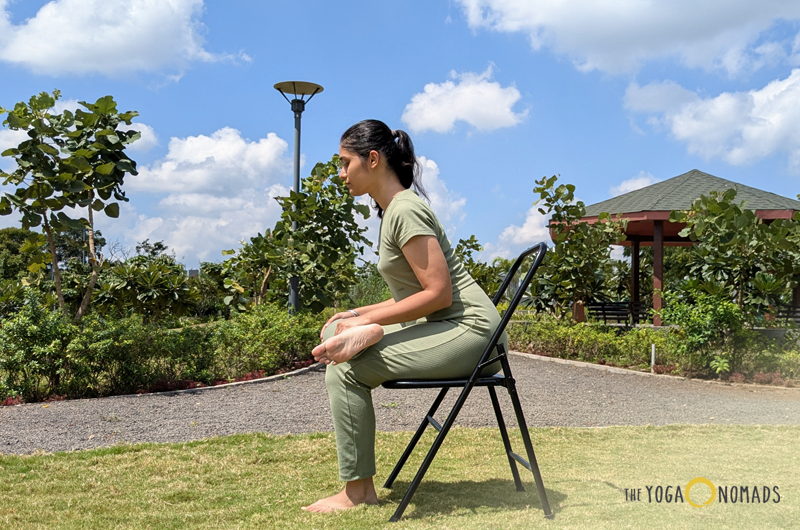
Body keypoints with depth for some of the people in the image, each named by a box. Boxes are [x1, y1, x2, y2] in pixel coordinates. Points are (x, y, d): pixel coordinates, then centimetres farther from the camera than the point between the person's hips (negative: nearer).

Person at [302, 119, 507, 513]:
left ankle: (357, 491, -1)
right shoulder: (391, 210, 16)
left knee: (345, 369, -16)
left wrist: (366, 321, -18)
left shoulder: (405, 210, -15)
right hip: (442, 328, 10)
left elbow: (438, 293, -20)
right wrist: (357, 316, 7)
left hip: (467, 329, -10)